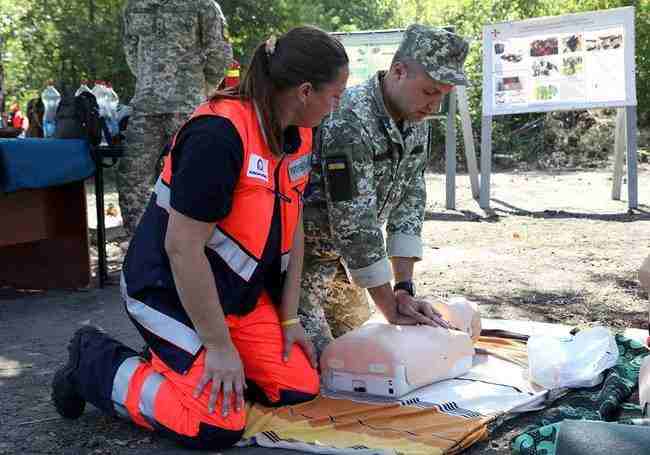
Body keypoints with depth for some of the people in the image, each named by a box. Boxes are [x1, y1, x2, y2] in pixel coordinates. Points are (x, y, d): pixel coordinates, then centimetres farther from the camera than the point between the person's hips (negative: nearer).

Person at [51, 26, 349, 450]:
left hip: (241, 292, 8)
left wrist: (288, 318, 6)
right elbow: (182, 248, -27)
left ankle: (198, 362, 22)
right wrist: (220, 346, -20)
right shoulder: (220, 134, -28)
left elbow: (291, 227, 7)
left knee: (299, 388, 0)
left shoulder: (297, 135, 0)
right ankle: (96, 363, 7)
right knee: (218, 425, -13)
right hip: (172, 291, -8)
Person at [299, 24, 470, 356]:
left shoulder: (416, 120, -3)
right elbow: (354, 226, -28)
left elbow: (410, 198, -2)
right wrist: (391, 308, -19)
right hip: (301, 254, -8)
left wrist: (405, 289, -8)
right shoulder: (348, 122, -30)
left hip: (343, 254, 8)